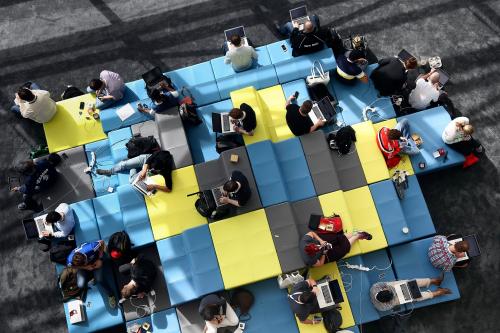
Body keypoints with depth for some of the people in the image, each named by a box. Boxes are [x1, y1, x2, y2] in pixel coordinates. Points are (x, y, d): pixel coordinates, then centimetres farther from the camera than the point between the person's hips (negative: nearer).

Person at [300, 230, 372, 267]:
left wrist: (321, 241, -26)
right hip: (326, 256, -4)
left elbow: (311, 233, -15)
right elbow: (320, 264, -21)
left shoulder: (304, 240, -34)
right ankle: (358, 235, 21)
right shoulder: (310, 261, -41)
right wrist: (324, 252, -30)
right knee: (345, 246, -6)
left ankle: (357, 234, 25)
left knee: (340, 237, -4)